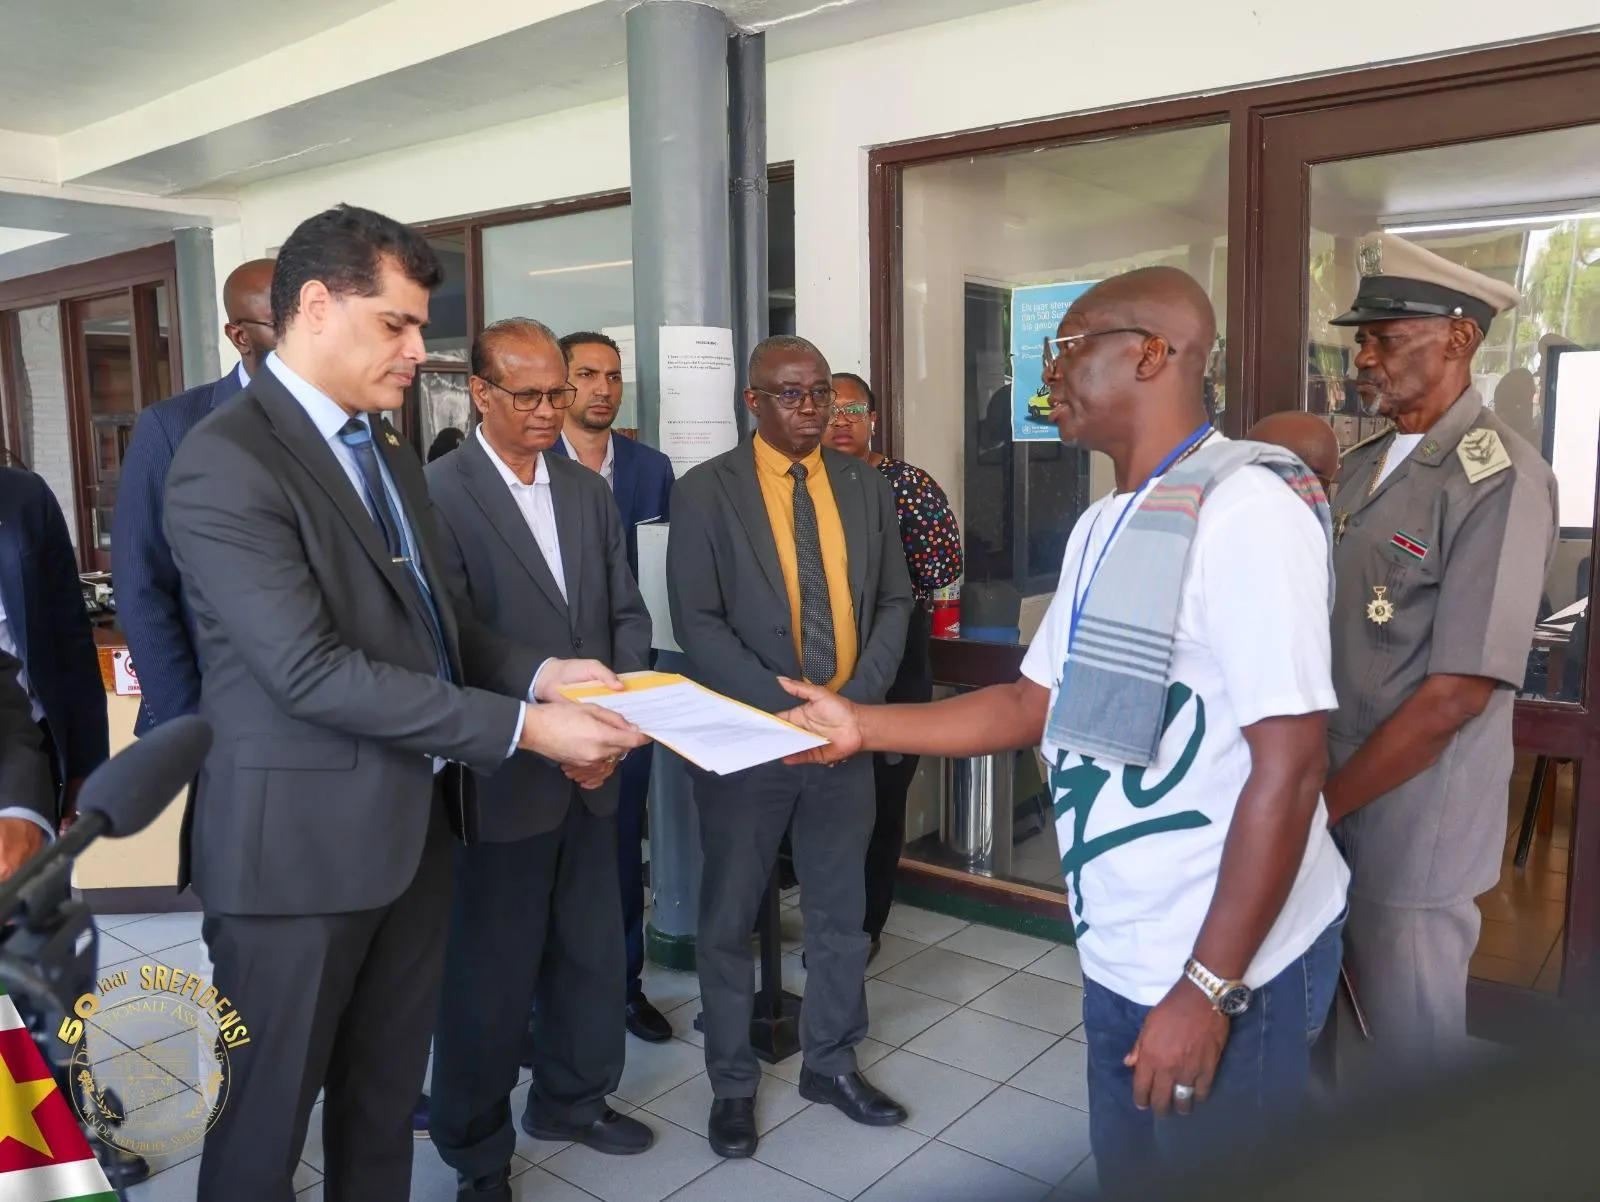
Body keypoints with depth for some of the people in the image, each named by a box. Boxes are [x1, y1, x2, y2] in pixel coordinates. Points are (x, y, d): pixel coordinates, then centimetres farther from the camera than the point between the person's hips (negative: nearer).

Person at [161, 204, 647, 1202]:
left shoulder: (390, 452, 11)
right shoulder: (226, 462, -18)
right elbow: (313, 671, -24)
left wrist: (536, 673, -5)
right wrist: (521, 729, -24)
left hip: (416, 822, 8)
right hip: (301, 837, -7)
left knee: (389, 1091, 21)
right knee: (268, 1112, 13)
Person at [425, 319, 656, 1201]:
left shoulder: (589, 492, 9)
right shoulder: (439, 494, -11)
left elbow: (627, 613, 10)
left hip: (589, 768, 6)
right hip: (499, 776, -6)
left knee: (592, 951, 17)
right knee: (490, 973, 9)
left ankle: (572, 1098, 41)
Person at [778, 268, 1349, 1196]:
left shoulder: (1245, 504, -19)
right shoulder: (1104, 526, 10)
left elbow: (1290, 763, -22)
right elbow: (1035, 704, 10)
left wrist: (1207, 989, -20)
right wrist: (862, 725, 3)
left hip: (1226, 967, -8)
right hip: (1121, 957, 8)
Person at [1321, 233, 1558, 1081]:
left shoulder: (1499, 479, -16)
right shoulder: (1361, 468, 7)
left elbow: (1458, 694, -21)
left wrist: (1316, 808, -15)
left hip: (1413, 819, -6)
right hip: (1331, 798, 7)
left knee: (1409, 1048, 10)